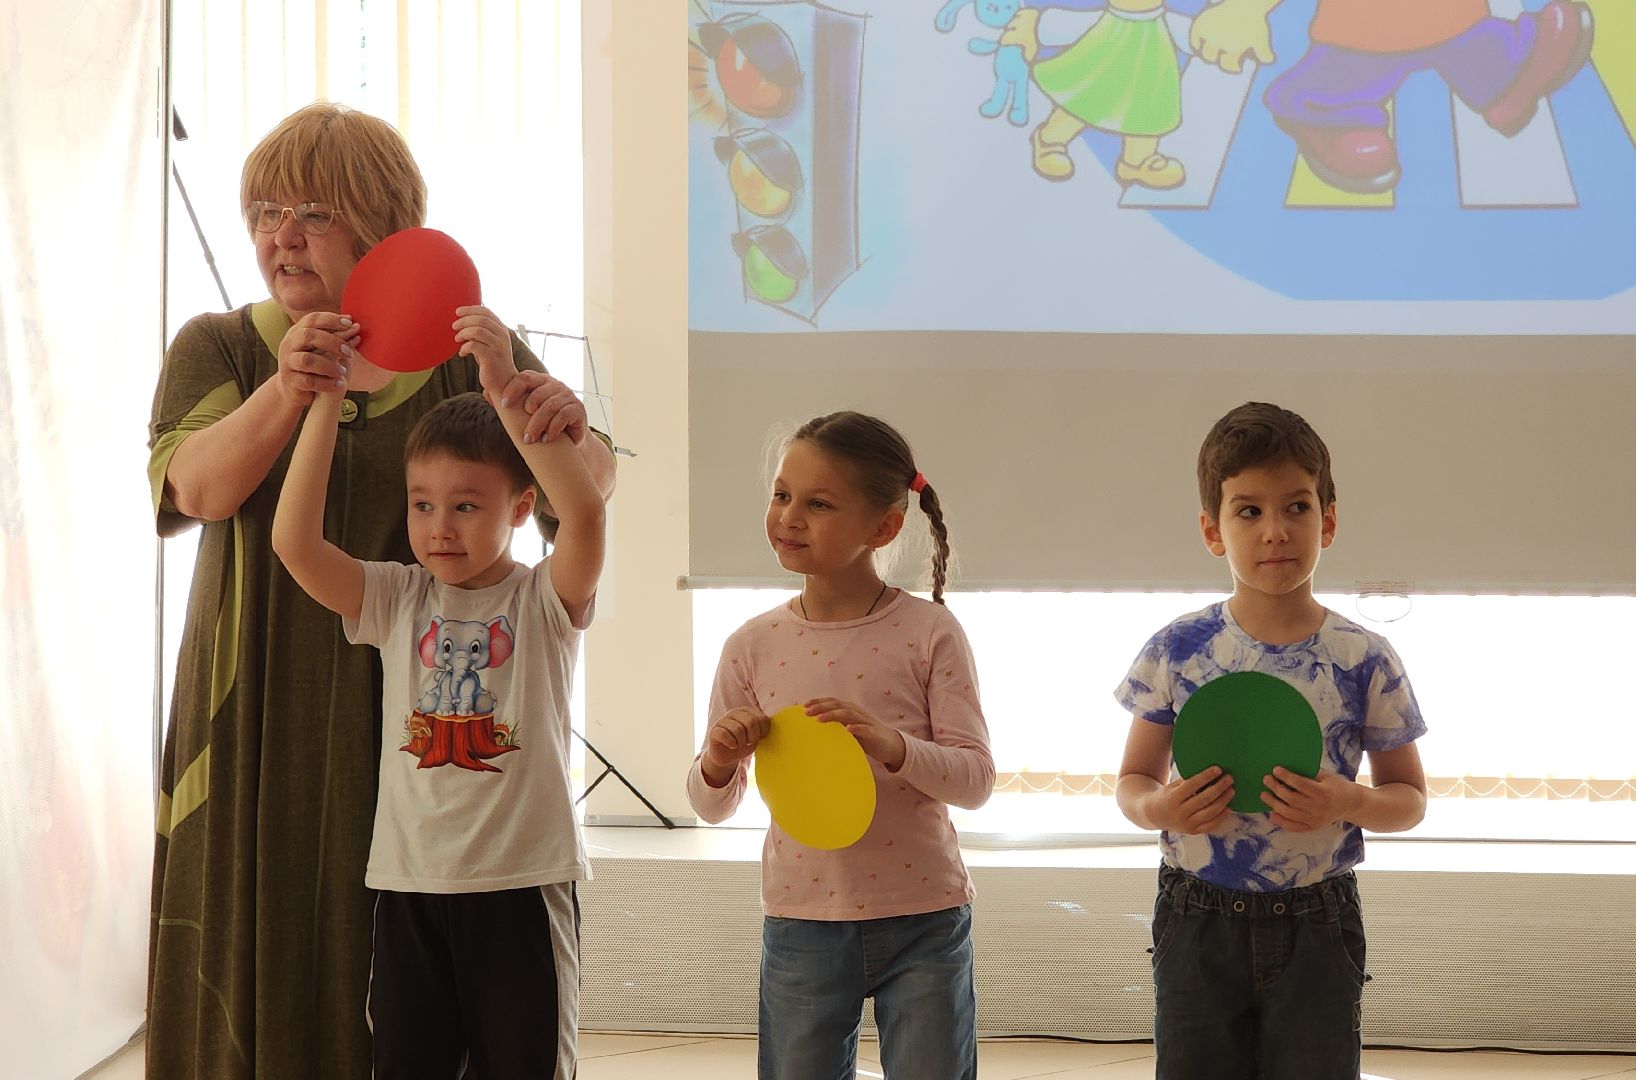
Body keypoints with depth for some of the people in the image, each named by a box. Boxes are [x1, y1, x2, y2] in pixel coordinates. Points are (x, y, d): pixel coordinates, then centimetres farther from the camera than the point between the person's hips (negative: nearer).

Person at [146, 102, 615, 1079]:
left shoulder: (466, 352, 5)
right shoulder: (218, 349, 6)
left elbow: (592, 486, -2)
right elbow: (195, 486, -13)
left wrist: (567, 429, -26)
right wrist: (287, 393, -32)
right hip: (263, 716, 0)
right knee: (260, 965, 1)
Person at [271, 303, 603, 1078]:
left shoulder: (543, 599, -3)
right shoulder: (396, 601, 5)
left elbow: (585, 509, -23)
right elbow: (294, 543, -9)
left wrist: (503, 388, -29)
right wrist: (326, 397, -12)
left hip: (521, 883, -3)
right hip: (410, 883, 3)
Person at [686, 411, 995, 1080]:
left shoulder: (929, 633, -6)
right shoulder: (753, 647, 1)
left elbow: (976, 779, -8)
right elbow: (712, 805, 6)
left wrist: (891, 744, -26)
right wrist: (719, 762, -17)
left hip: (922, 920, -2)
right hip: (801, 923, 2)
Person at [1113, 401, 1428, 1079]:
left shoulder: (1365, 660, -5)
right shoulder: (1175, 652, -3)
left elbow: (1409, 797, 4)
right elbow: (1133, 781, 6)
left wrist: (1350, 803, -17)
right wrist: (1160, 808, -17)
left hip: (1317, 928, 0)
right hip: (1198, 921, 1)